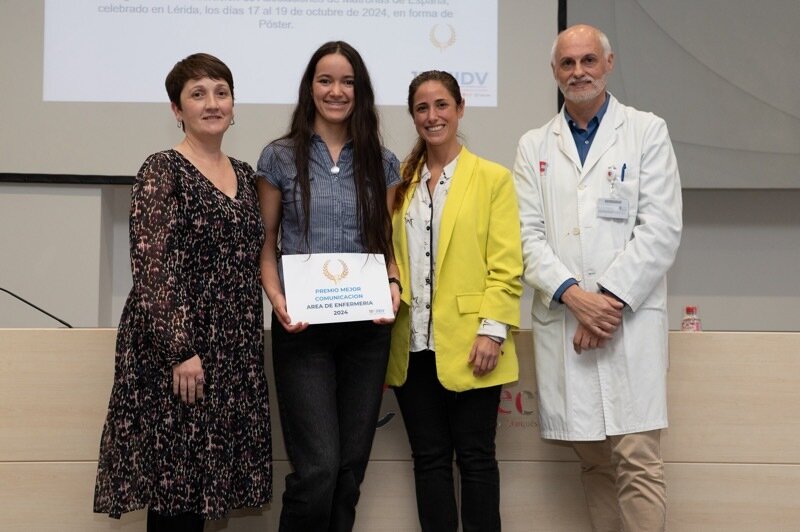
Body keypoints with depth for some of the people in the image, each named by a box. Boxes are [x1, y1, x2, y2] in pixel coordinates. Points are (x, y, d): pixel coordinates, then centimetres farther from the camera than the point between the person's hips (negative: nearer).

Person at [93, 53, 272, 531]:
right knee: (173, 479, -2)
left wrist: (252, 346, 12)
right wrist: (180, 349, -20)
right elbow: (151, 267, -15)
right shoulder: (162, 170, -8)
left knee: (205, 478, 11)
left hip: (235, 350, 7)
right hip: (176, 348, -7)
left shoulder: (245, 175, 13)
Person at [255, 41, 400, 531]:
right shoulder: (281, 157, 2)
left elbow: (389, 242, 14)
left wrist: (394, 284, -6)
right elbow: (266, 243, 5)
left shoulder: (382, 162, 8)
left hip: (367, 328, 3)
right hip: (302, 328, -3)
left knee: (351, 466, 7)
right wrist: (277, 299, -12)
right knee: (317, 468, -10)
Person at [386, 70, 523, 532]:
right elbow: (388, 257, 13)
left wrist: (492, 329, -14)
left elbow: (506, 264, -5)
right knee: (429, 457, 9)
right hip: (413, 346, 4)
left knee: (475, 457, 3)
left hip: (467, 345, -4)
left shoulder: (493, 178, 1)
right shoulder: (400, 180, 14)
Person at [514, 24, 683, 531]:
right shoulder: (534, 146, 13)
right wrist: (573, 294, -11)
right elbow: (529, 235, 5)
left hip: (630, 321, -3)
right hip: (561, 323, 3)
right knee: (594, 461, 8)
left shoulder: (647, 131, 6)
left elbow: (661, 228, -3)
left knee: (638, 461, -7)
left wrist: (610, 298, -12)